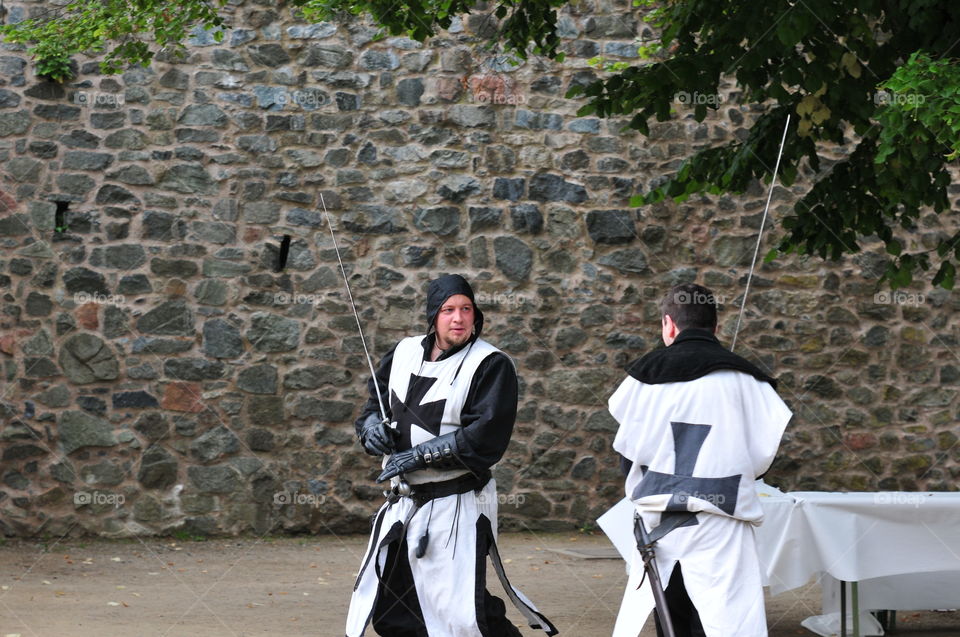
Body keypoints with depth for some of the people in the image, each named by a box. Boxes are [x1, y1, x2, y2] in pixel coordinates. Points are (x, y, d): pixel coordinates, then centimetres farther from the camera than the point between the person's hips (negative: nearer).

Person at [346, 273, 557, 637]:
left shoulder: (492, 365, -11)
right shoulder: (404, 354, 7)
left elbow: (485, 438, -20)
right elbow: (374, 404, 18)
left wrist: (420, 454, -21)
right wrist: (372, 427, -5)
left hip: (456, 508, -7)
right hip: (403, 504, 7)